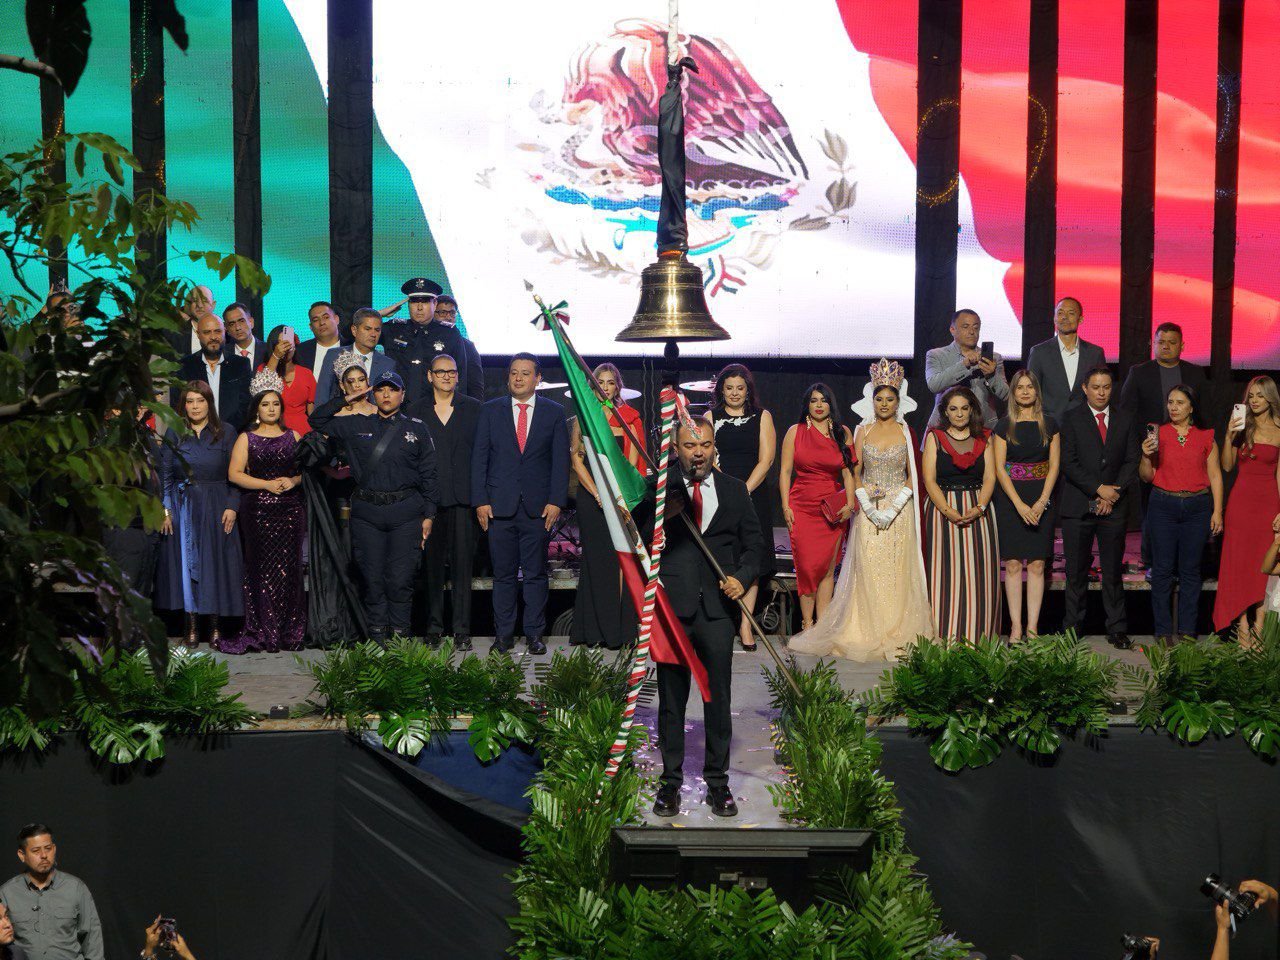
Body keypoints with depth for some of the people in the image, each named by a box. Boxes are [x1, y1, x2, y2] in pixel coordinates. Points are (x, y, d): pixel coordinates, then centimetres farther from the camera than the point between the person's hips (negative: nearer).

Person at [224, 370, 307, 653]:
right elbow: (235, 474, -1)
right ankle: (261, 632, -2)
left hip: (291, 509, 1)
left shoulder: (293, 436, 14)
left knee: (289, 568, -3)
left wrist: (293, 481, -8)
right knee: (261, 570, -5)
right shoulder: (246, 439, 8)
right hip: (258, 510, -1)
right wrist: (267, 484, -11)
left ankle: (290, 633, 1)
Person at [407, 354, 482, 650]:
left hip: (463, 497, -1)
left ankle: (461, 630, 0)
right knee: (432, 564, 3)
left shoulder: (473, 408, 8)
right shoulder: (417, 411, 10)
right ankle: (434, 628, 10)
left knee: (462, 564, -3)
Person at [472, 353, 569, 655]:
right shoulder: (490, 411, 7)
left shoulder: (554, 412, 6)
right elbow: (479, 458, 5)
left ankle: (535, 633, 12)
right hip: (499, 505, 0)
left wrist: (556, 501, -5)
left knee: (536, 573, 4)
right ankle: (503, 633, 11)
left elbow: (560, 460, 4)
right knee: (503, 574, 4)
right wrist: (480, 500, -3)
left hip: (538, 506, 0)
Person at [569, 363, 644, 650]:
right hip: (590, 495, 1)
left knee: (620, 559, -5)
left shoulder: (629, 417, 7)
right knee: (595, 559, 1)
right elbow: (576, 459, 4)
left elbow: (632, 461, 1)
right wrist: (597, 494, -7)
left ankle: (619, 629, -3)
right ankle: (594, 630, 5)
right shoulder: (583, 417, 9)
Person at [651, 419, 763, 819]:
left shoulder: (734, 490, 9)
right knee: (671, 697, 5)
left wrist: (743, 577, -4)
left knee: (719, 696, 5)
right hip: (672, 606, -1)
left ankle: (717, 782, 16)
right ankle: (670, 780, 16)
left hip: (717, 606, 2)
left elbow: (754, 542, 14)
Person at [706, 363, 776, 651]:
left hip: (753, 496, 0)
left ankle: (745, 626, -1)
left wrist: (743, 492, -10)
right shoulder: (711, 417, 10)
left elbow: (766, 459, 0)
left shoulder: (762, 417, 8)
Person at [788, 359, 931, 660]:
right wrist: (869, 506, -9)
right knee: (867, 570, -4)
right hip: (869, 509, 1)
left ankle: (897, 636, 3)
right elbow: (855, 473, 5)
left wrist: (894, 508, -10)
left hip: (900, 509, -1)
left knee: (897, 571, -3)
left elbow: (913, 476, 2)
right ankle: (867, 634, 1)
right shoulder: (863, 431, 7)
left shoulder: (906, 432, 4)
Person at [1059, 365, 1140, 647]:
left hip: (1113, 506, 2)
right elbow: (1069, 463, -5)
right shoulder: (1072, 419, 3)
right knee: (1076, 571, 3)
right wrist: (1098, 489, -12)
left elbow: (1131, 461, 6)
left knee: (1113, 572, 3)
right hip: (1078, 507, -1)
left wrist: (1114, 492, -7)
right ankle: (1072, 629, 9)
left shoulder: (1125, 419, 10)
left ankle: (1117, 630, 8)